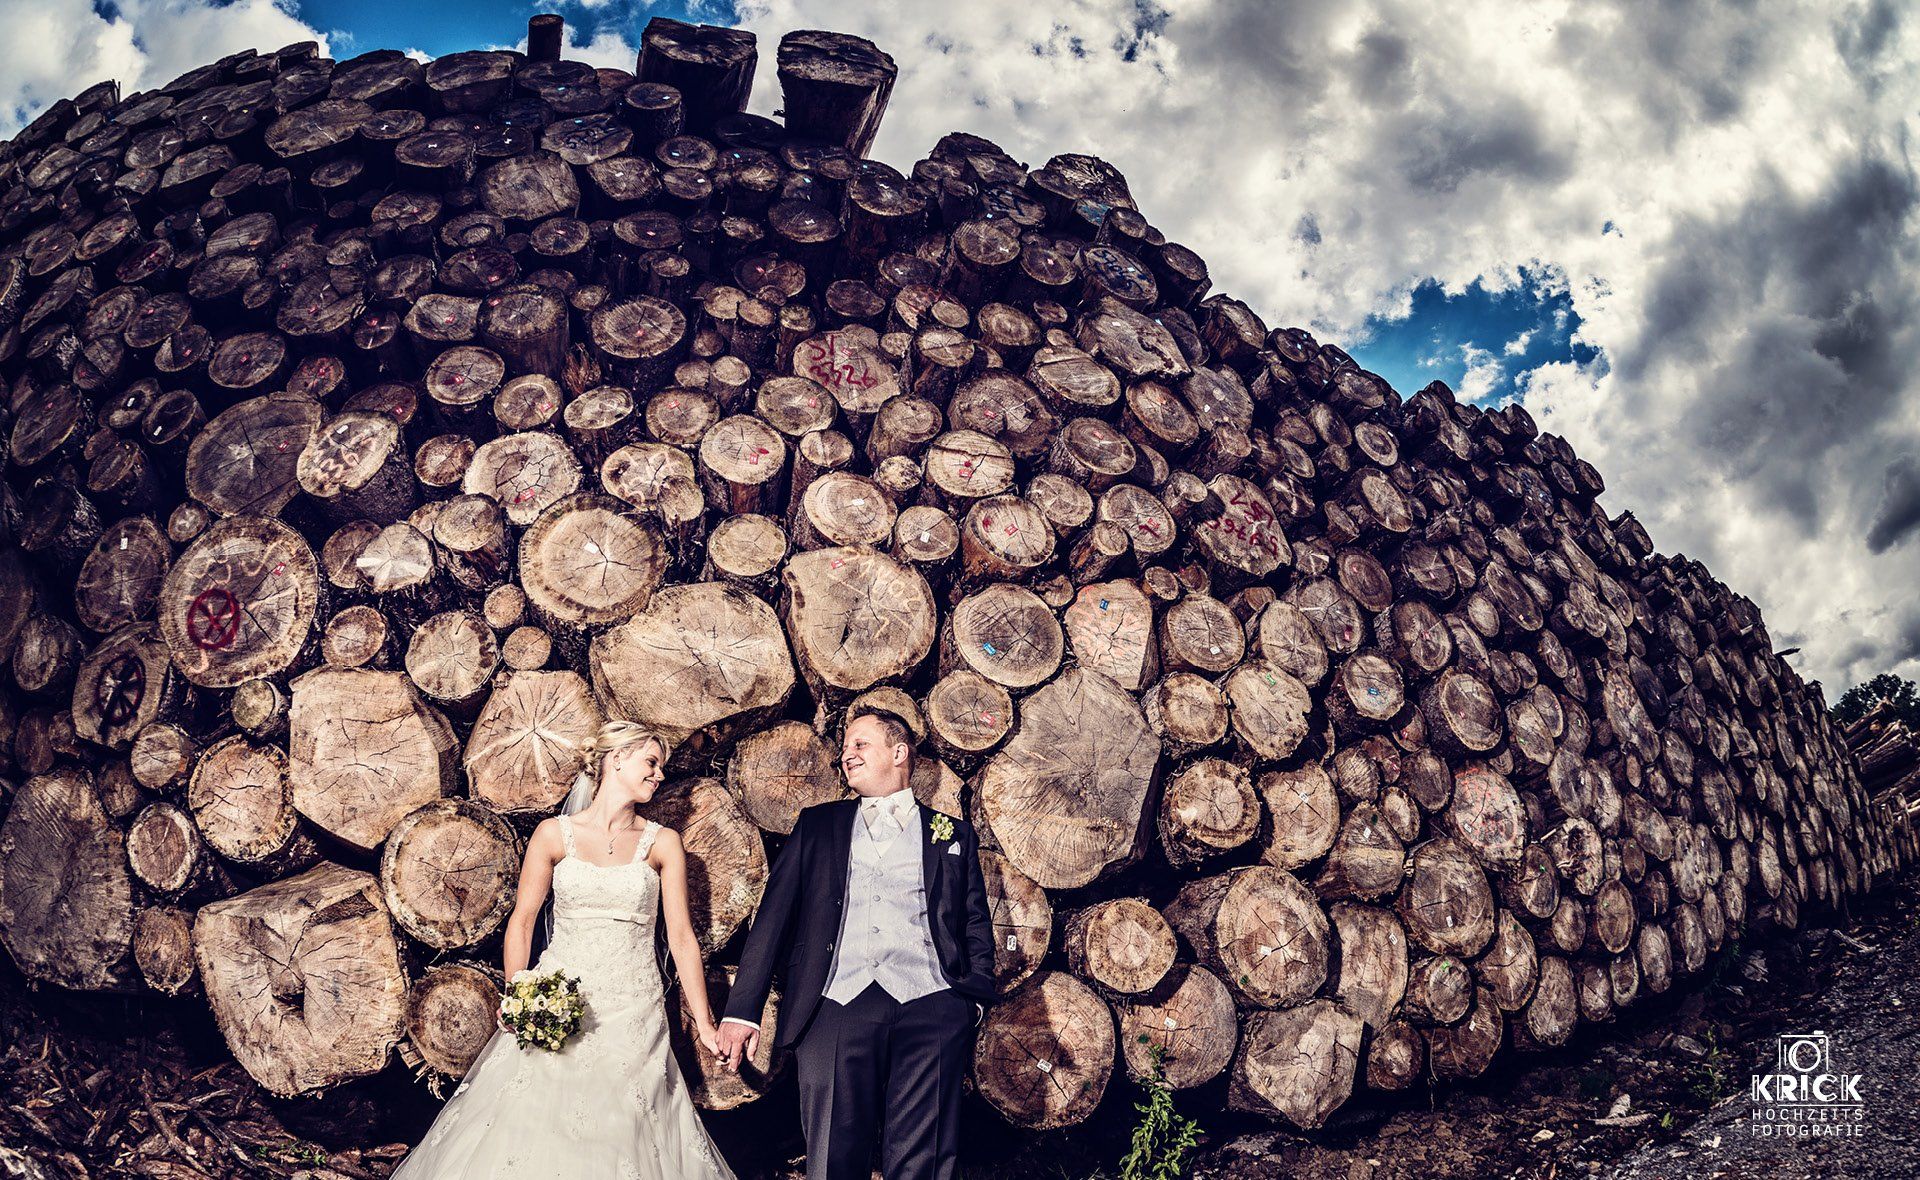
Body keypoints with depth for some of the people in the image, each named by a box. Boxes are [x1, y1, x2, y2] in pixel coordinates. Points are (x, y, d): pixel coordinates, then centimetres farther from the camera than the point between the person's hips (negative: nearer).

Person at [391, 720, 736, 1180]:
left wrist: (705, 1023, -4)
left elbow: (681, 937, 0)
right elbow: (522, 921, 2)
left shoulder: (662, 843, 2)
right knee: (533, 1129, 1)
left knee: (621, 1135, 2)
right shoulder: (554, 834, 1)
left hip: (632, 1013, 0)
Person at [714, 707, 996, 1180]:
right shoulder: (818, 825, 21)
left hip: (929, 1006, 0)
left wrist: (975, 996, -3)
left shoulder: (952, 834, 20)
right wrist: (743, 1009, 2)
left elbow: (976, 924, 15)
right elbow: (773, 917, 13)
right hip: (837, 1004, 1)